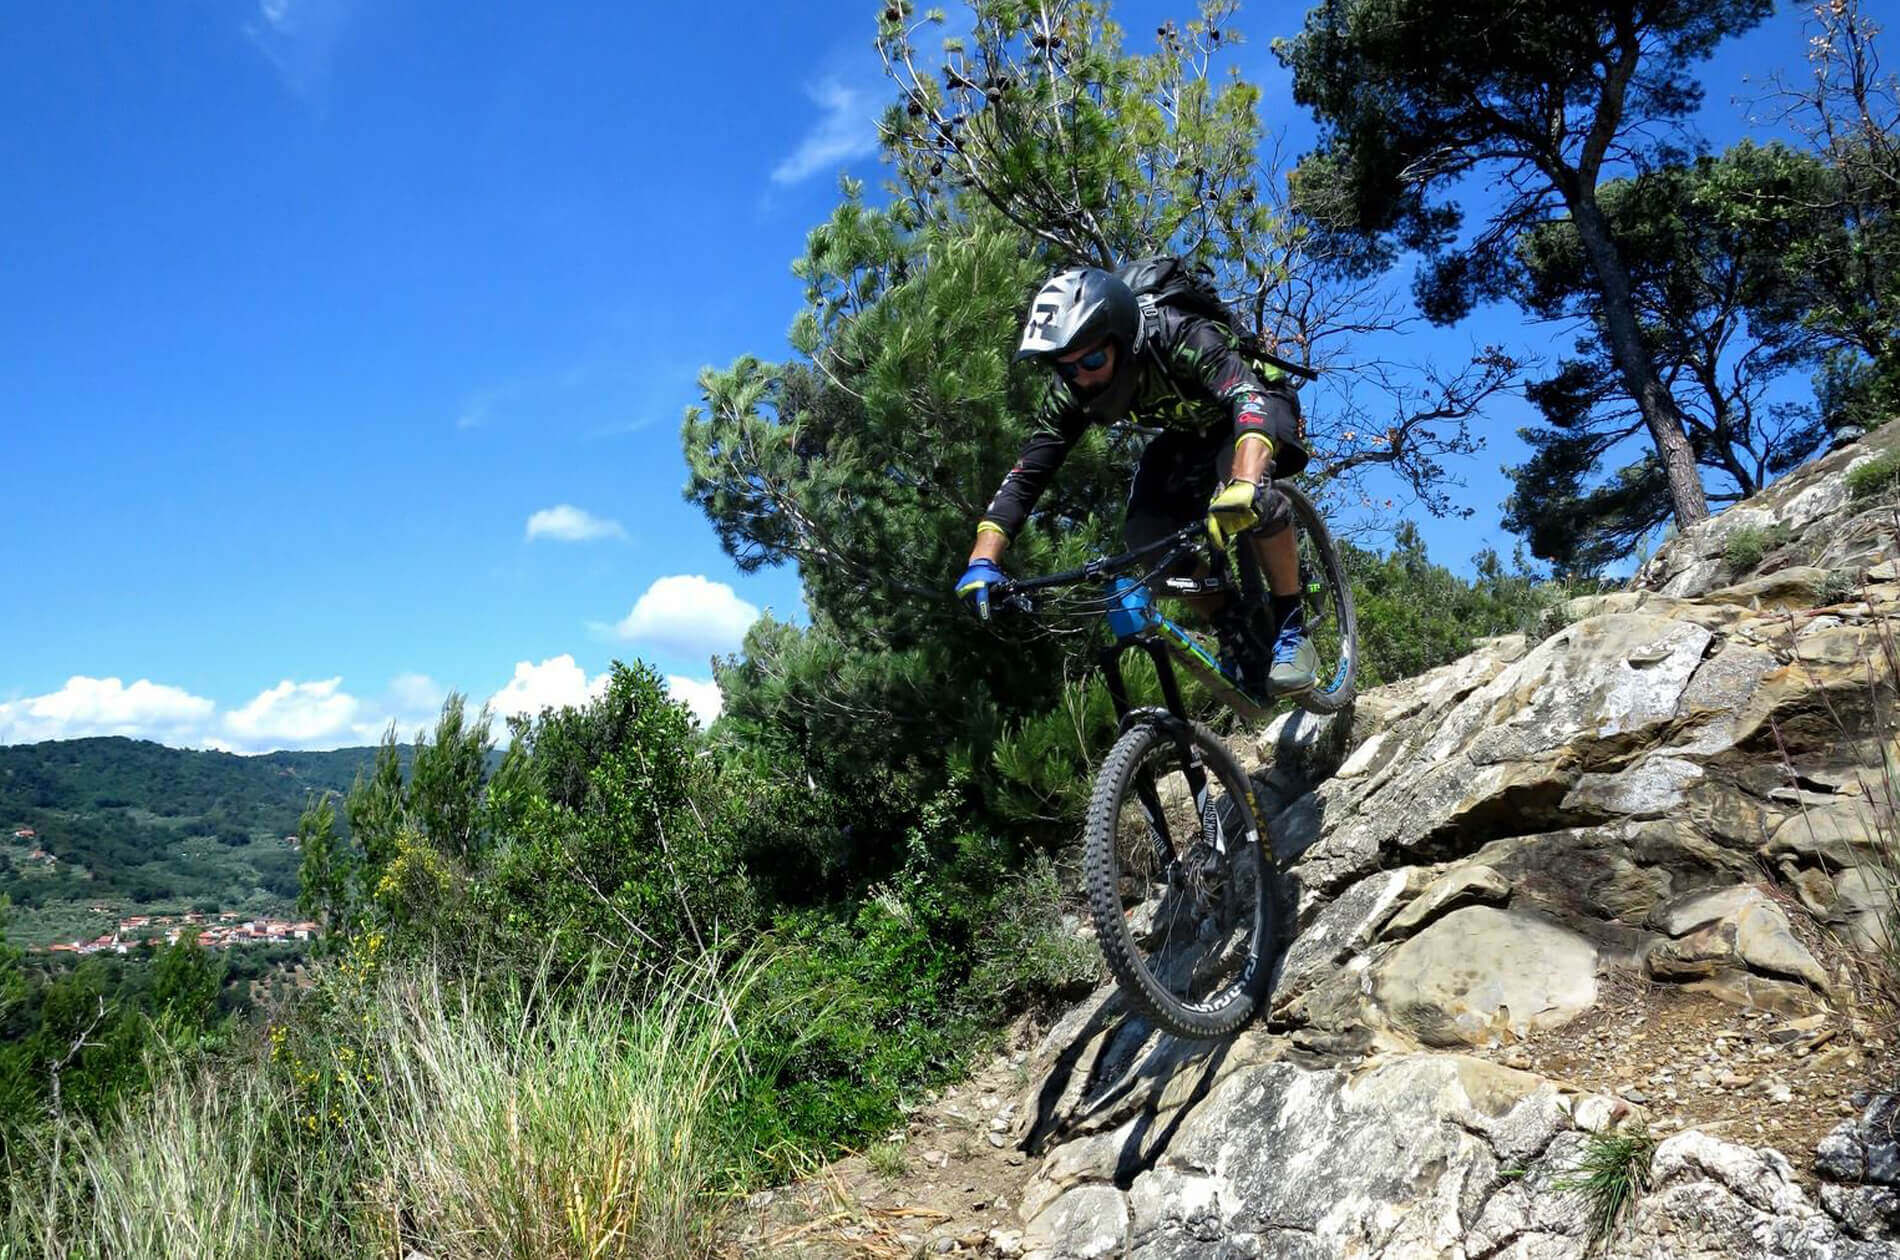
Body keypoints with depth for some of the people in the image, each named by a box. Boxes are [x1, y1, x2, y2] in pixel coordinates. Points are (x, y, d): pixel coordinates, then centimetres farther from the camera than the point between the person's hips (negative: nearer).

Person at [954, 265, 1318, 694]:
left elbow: (1249, 399, -54)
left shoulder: (1183, 339, -39)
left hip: (1258, 407, -5)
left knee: (1251, 498, -36)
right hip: (1189, 435, 5)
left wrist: (1243, 485, -73)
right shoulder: (1071, 389, -23)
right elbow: (1026, 472, -25)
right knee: (1146, 536, -18)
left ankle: (1290, 626, -17)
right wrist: (982, 562, -38)